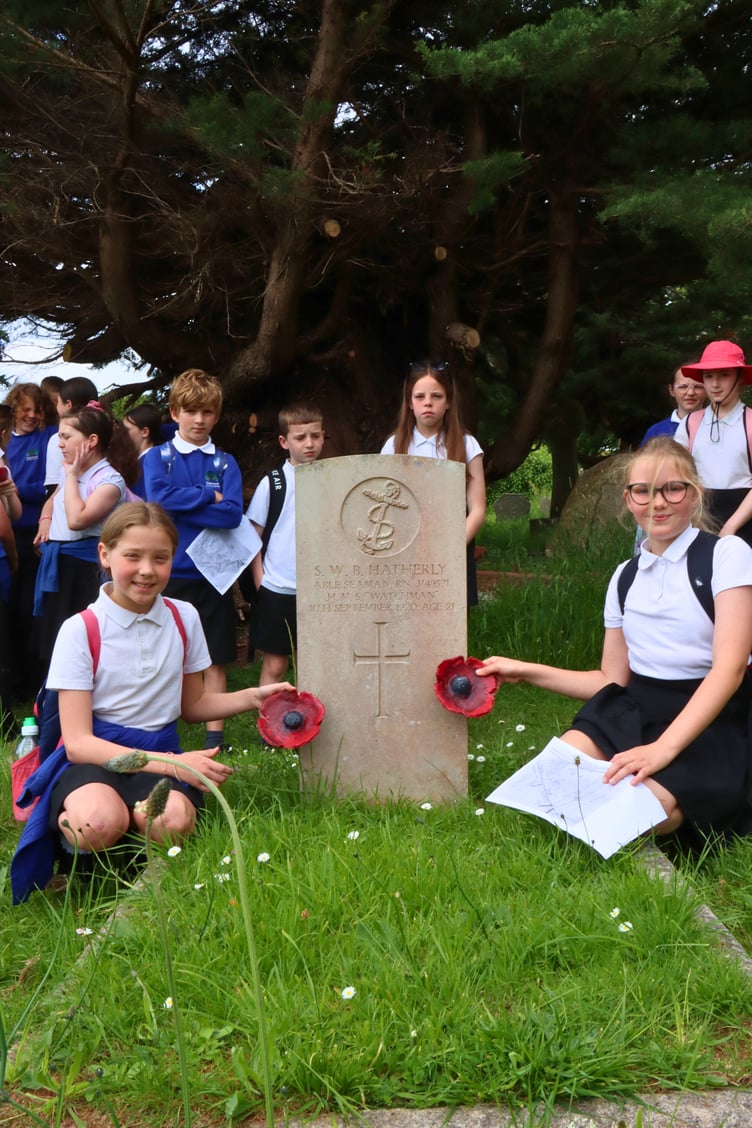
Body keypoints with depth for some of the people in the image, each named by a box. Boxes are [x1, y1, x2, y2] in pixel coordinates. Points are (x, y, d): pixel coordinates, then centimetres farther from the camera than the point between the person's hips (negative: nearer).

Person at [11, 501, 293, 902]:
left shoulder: (183, 618, 7)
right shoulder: (80, 630, -6)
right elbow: (78, 742, -11)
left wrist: (253, 697, 3)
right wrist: (171, 764, -21)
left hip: (163, 755, 3)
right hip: (94, 757, -2)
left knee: (172, 820, -35)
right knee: (100, 821, -39)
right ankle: (69, 828, -4)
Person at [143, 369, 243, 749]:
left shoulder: (225, 463, 7)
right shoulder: (157, 457, 6)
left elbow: (233, 514, -8)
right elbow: (159, 496, -14)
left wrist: (181, 504, -12)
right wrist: (209, 496, -9)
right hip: (169, 573, -1)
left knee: (215, 659, 6)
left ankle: (214, 735, 14)